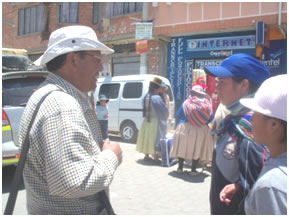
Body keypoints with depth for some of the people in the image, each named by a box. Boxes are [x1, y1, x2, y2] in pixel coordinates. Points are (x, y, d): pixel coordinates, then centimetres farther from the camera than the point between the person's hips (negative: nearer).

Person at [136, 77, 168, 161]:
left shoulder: (146, 97, 2)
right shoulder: (157, 98, -18)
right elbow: (164, 110, -11)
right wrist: (166, 116, 6)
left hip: (146, 121, 7)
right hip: (155, 121, -6)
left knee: (147, 137, 14)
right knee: (155, 138, 3)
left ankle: (146, 155, 22)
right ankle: (155, 155, 7)